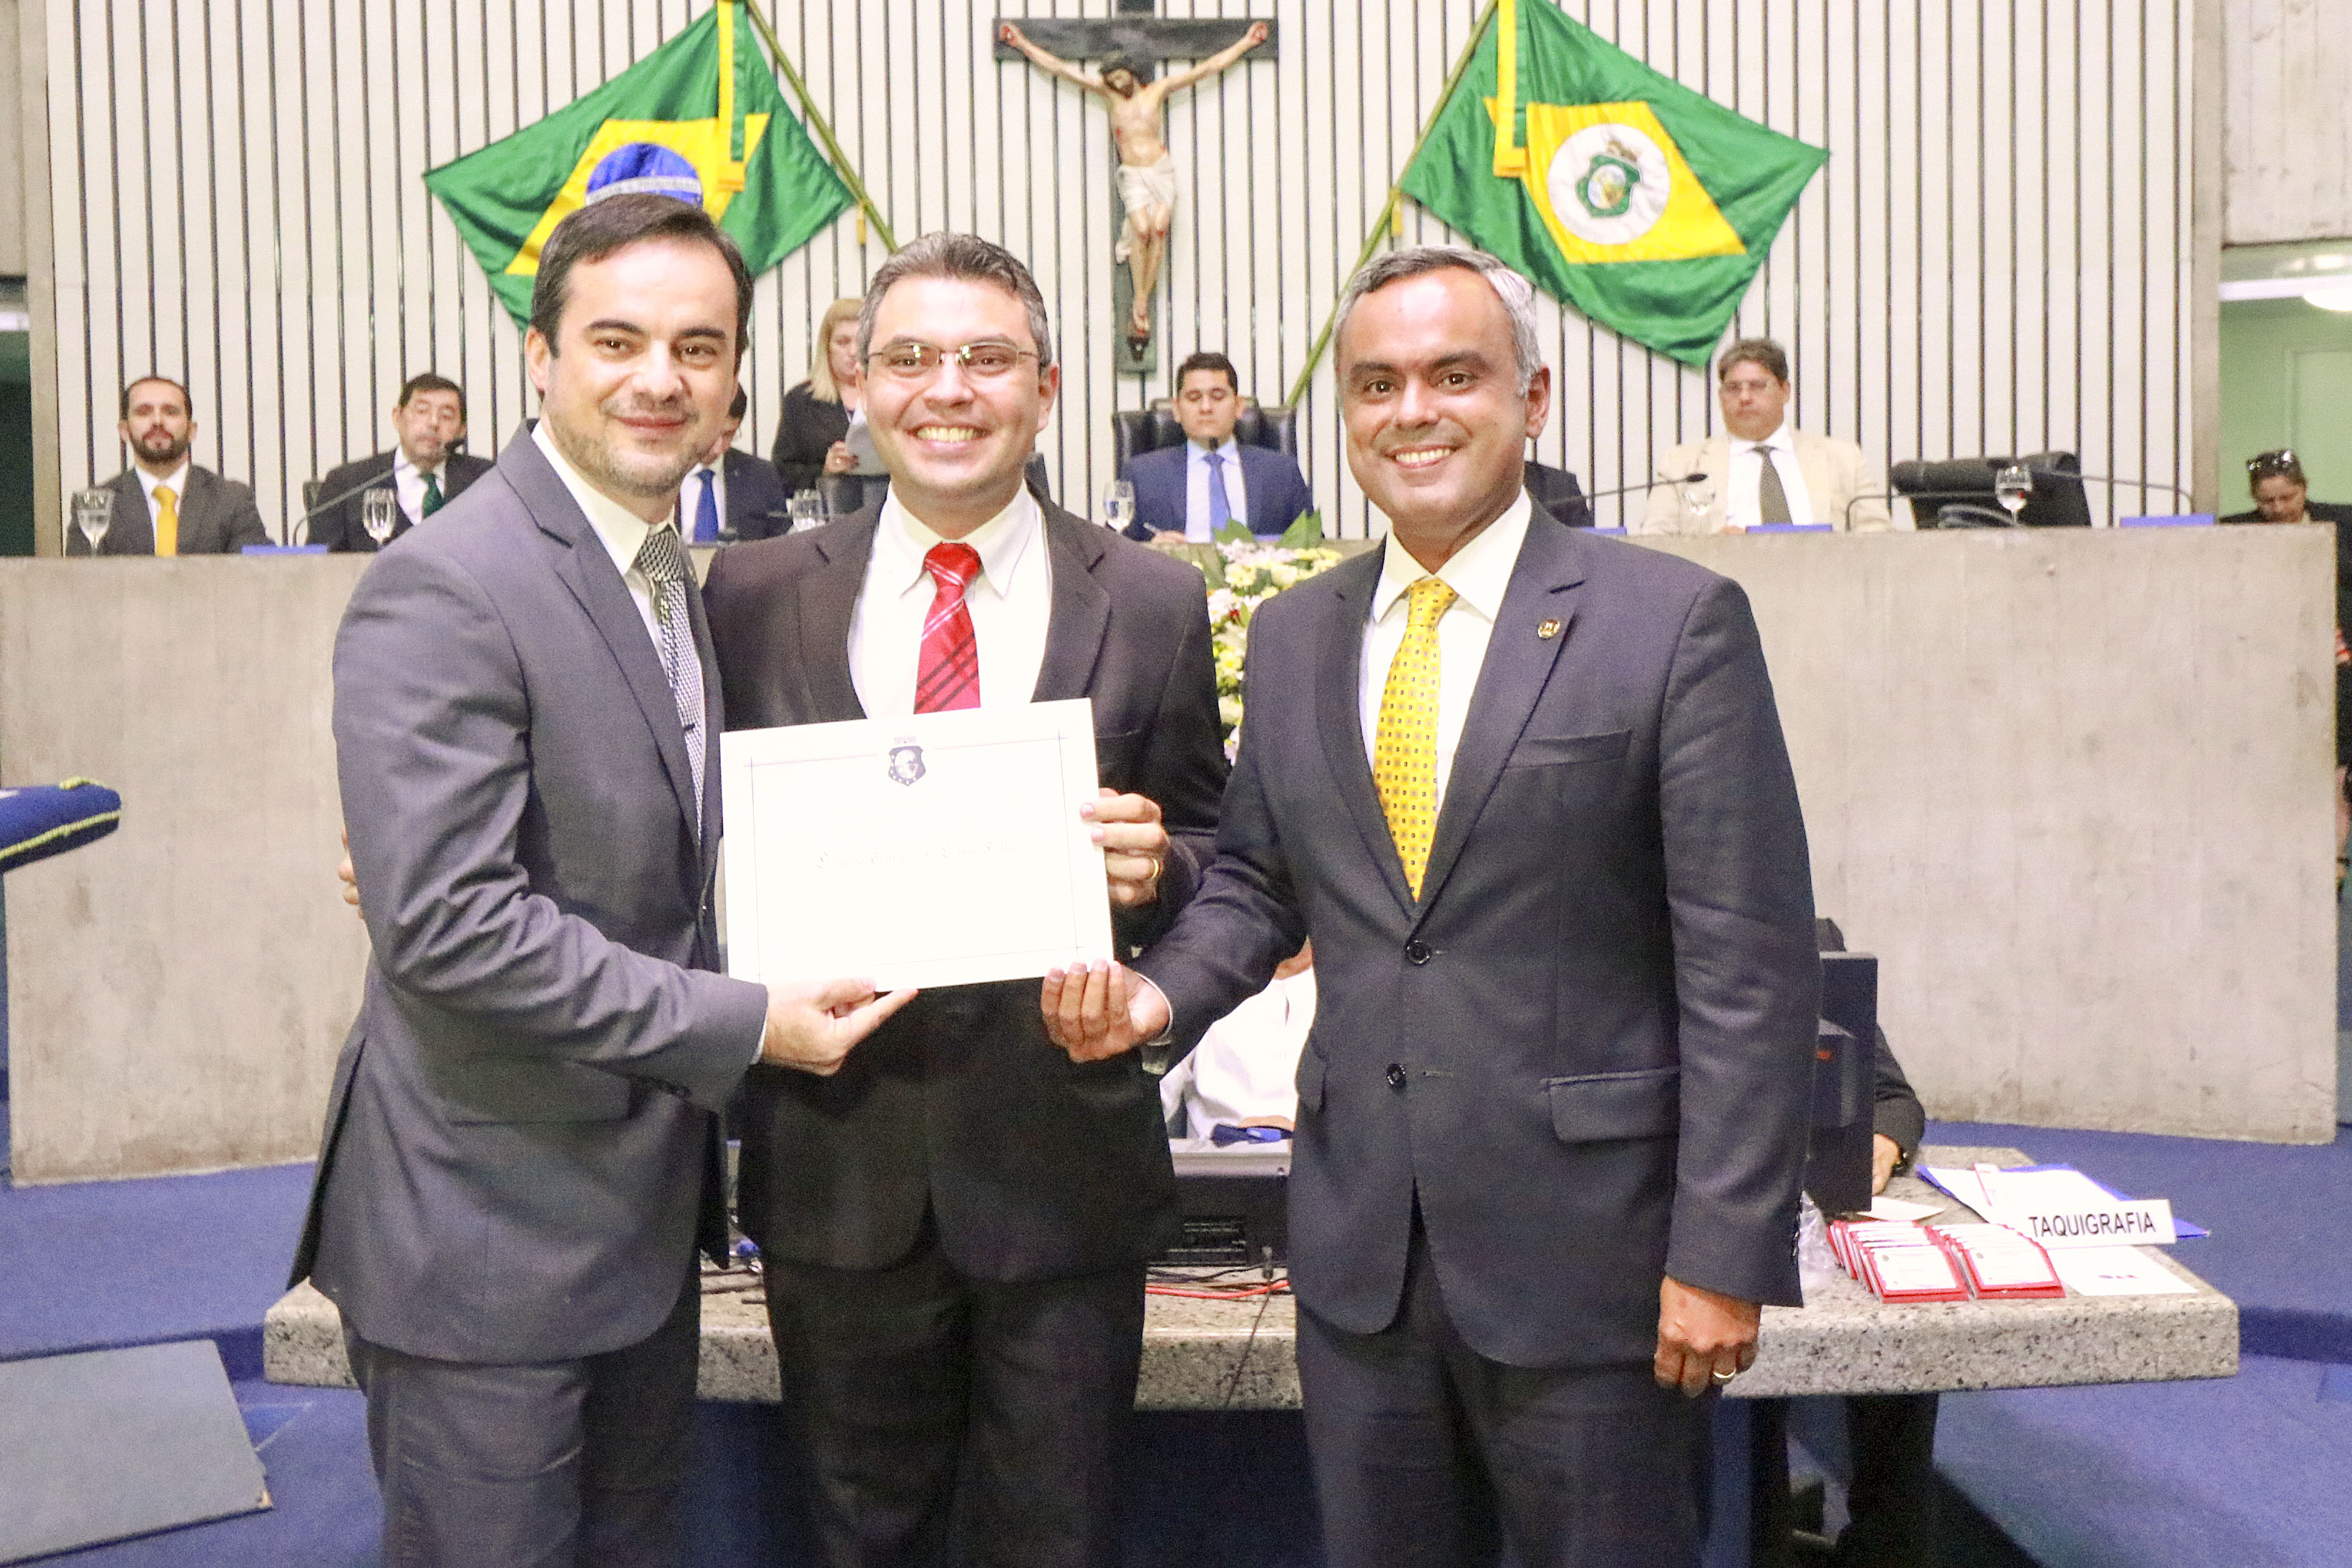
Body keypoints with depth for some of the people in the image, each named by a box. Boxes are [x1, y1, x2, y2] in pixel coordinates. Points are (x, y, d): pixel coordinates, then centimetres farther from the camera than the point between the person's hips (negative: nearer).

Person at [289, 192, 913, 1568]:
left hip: (646, 1204, 8)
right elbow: (444, 924, -25)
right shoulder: (444, 591, -18)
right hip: (490, 1228, -8)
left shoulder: (673, 578, 11)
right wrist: (742, 1025, -22)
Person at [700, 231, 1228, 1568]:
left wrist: (1152, 869, -16)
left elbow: (1211, 857, 4)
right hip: (836, 1156, 1)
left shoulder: (1152, 603, 0)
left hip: (1062, 1155, -1)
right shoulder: (757, 595, 2)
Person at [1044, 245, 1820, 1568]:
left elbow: (1751, 965, -10)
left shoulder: (1674, 621, -7)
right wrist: (1163, 991, -5)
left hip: (1586, 1246, -4)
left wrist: (1726, 1254, -13)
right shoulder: (1292, 634, 8)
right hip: (1359, 1247, 5)